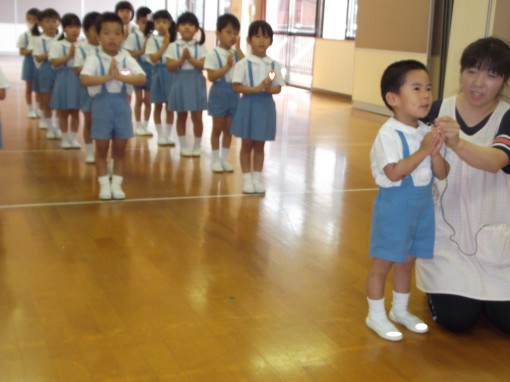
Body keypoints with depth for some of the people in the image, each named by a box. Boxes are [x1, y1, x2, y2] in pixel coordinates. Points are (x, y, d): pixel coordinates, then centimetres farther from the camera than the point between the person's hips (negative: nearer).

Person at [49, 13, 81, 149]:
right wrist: (69, 55, -21)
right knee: (63, 112, 7)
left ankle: (73, 138, 21)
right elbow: (55, 63, -14)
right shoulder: (57, 45, -5)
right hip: (64, 80, -2)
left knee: (75, 112, 10)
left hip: (78, 80, 2)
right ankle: (65, 138, 19)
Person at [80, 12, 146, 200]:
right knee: (102, 150, 7)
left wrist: (120, 76, -25)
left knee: (120, 150, 10)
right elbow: (85, 80, -25)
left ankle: (117, 184, 21)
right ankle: (104, 185, 17)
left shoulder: (126, 58, -2)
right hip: (102, 104, -2)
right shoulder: (94, 59, -9)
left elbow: (142, 79, -14)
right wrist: (108, 77, -29)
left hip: (121, 104, 2)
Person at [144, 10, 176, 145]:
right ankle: (160, 135, 15)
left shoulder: (173, 40, 4)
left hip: (171, 73, 2)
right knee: (158, 106, 6)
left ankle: (168, 135, 16)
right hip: (158, 74, -2)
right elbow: (154, 59, -14)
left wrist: (169, 42, -7)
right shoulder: (152, 40, -5)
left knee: (170, 106, 6)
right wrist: (165, 44, -14)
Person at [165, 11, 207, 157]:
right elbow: (170, 67, -6)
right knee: (181, 116, 9)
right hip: (180, 83, 1)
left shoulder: (200, 47, 0)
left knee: (197, 116, 2)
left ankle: (197, 146, 16)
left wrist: (190, 58, -19)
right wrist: (182, 59, -18)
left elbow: (202, 65, -9)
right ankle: (183, 146, 19)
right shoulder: (173, 46, 0)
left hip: (196, 83, 0)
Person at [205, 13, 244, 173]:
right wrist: (227, 67, -22)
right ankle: (216, 159, 16)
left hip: (233, 94, 5)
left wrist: (238, 48, -10)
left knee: (229, 129, 11)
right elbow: (211, 76, -15)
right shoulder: (213, 55, -10)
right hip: (219, 93, -5)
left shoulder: (236, 54, 5)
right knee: (217, 128, 5)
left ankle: (224, 158, 22)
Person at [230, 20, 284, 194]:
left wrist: (269, 88, -18)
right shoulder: (243, 63, -8)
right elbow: (236, 87, -12)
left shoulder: (274, 65, 2)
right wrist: (256, 89, -22)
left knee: (259, 146, 11)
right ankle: (247, 179, 14)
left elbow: (278, 88, 4)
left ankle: (257, 178, 18)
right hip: (248, 105, -3)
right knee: (247, 145, 5)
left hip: (266, 106, 3)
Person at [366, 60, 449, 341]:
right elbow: (394, 172, -27)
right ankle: (376, 315, 21)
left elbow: (442, 174, 2)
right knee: (383, 263, 5)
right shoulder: (389, 134, -18)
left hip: (421, 206, 7)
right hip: (394, 206, -7)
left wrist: (435, 153, -17)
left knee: (407, 262, 19)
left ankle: (400, 310, 37)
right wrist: (422, 151, -28)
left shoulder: (428, 133, 2)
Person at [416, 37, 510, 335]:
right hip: (446, 232, -1)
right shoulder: (438, 112, -4)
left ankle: (483, 293, 27)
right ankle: (438, 288, 22)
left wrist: (457, 144, -49)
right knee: (457, 319, -12)